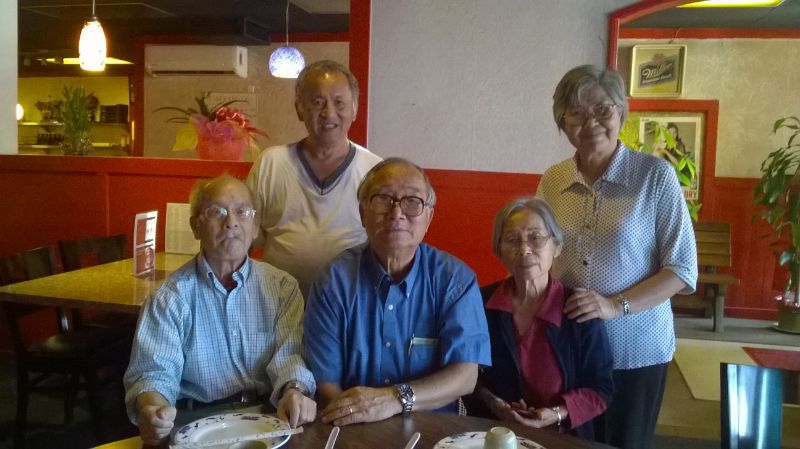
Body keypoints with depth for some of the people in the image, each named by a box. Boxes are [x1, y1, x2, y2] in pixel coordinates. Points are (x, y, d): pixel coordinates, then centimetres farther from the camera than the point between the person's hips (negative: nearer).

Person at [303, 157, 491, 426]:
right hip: (355, 434, 0)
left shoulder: (455, 279, -3)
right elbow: (325, 381, -5)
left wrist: (396, 399, -24)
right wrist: (352, 413, -25)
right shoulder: (335, 281, -4)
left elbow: (465, 376, -9)